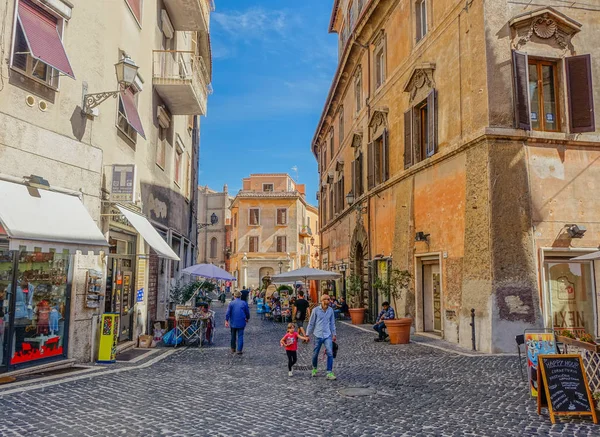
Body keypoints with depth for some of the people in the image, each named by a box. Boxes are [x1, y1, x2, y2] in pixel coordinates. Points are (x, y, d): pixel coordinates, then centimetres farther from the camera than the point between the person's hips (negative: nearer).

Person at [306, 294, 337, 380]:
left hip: (328, 336, 2)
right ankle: (314, 368, 36)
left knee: (330, 353, -10)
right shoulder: (316, 310, -7)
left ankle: (329, 373, -4)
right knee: (315, 354, 10)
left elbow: (332, 323, 11)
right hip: (318, 335, -2)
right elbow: (311, 323, -1)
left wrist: (334, 334, 11)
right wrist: (307, 334, 1)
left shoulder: (330, 310, 3)